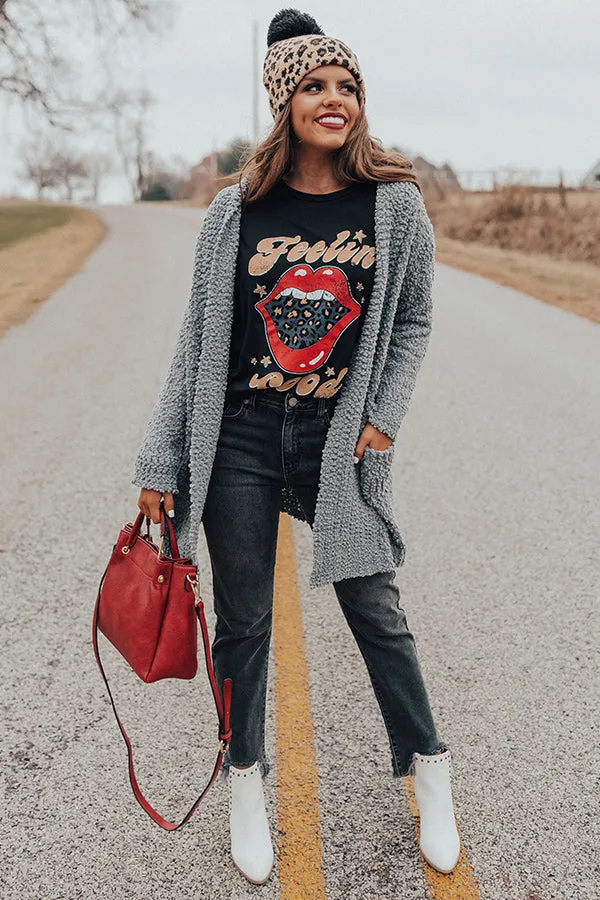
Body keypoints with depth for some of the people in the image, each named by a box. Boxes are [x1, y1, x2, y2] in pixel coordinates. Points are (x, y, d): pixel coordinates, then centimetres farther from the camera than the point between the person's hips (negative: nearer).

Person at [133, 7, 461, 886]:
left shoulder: (395, 204, -1)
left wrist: (383, 417, -3)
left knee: (376, 610, 8)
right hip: (240, 443, 1)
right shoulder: (237, 210, -2)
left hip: (340, 445, 0)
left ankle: (429, 773, 31)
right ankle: (245, 778, 33)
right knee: (244, 620, 11)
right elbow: (198, 341, 1)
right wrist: (161, 463, 0)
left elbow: (413, 321, 9)